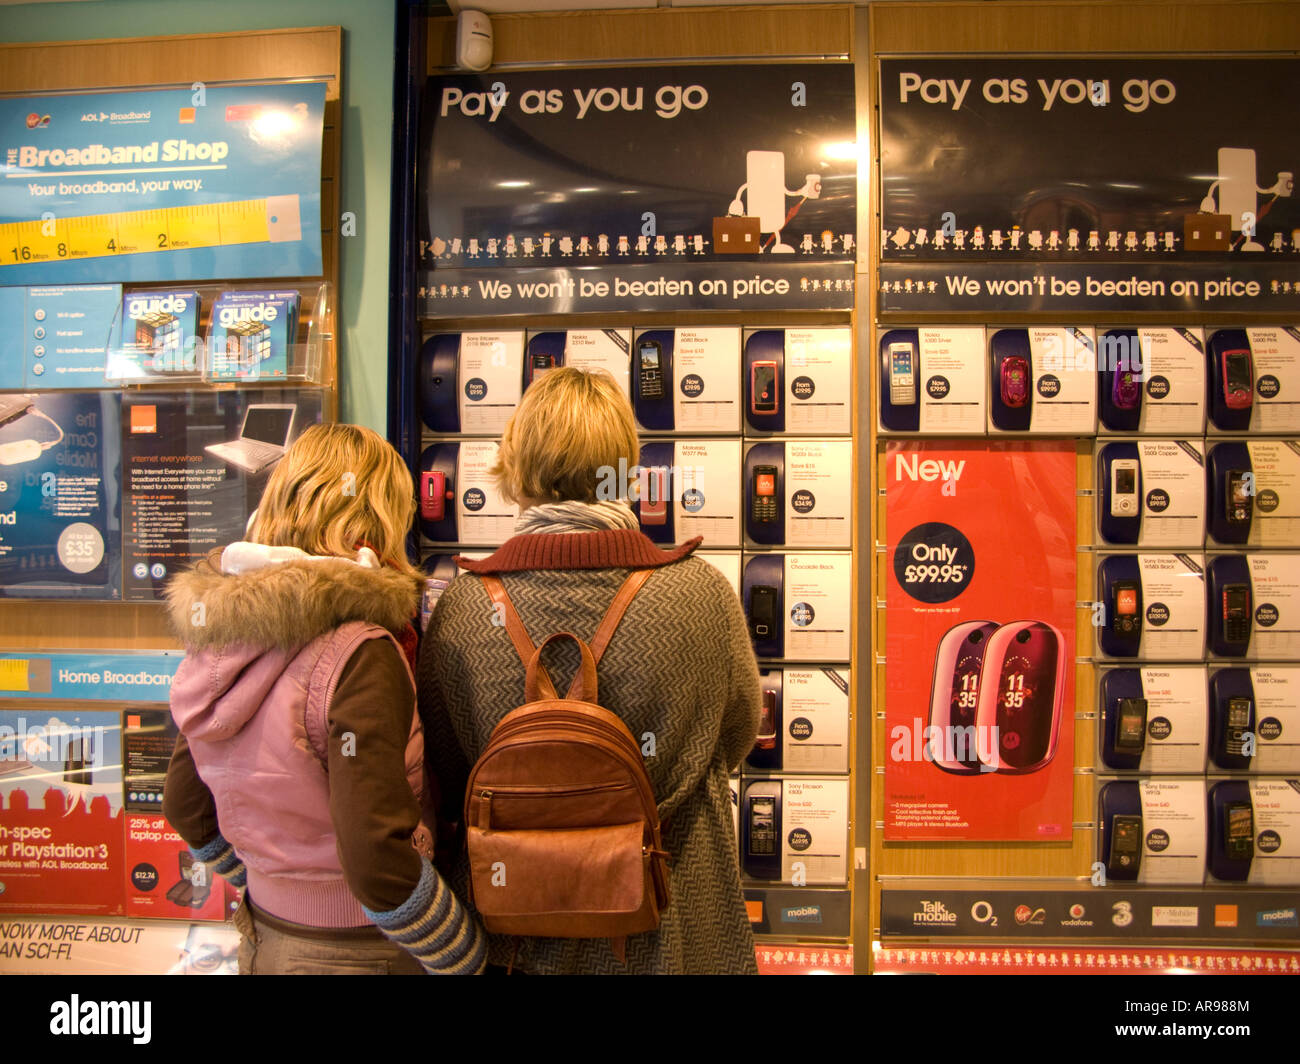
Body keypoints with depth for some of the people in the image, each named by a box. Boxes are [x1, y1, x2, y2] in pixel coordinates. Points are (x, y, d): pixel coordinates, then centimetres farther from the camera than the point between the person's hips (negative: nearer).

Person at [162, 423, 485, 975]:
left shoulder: (219, 634, -3)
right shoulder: (358, 655, -25)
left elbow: (185, 806, 8)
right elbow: (376, 861, -28)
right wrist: (467, 958, -14)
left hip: (264, 936, 7)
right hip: (357, 954, -6)